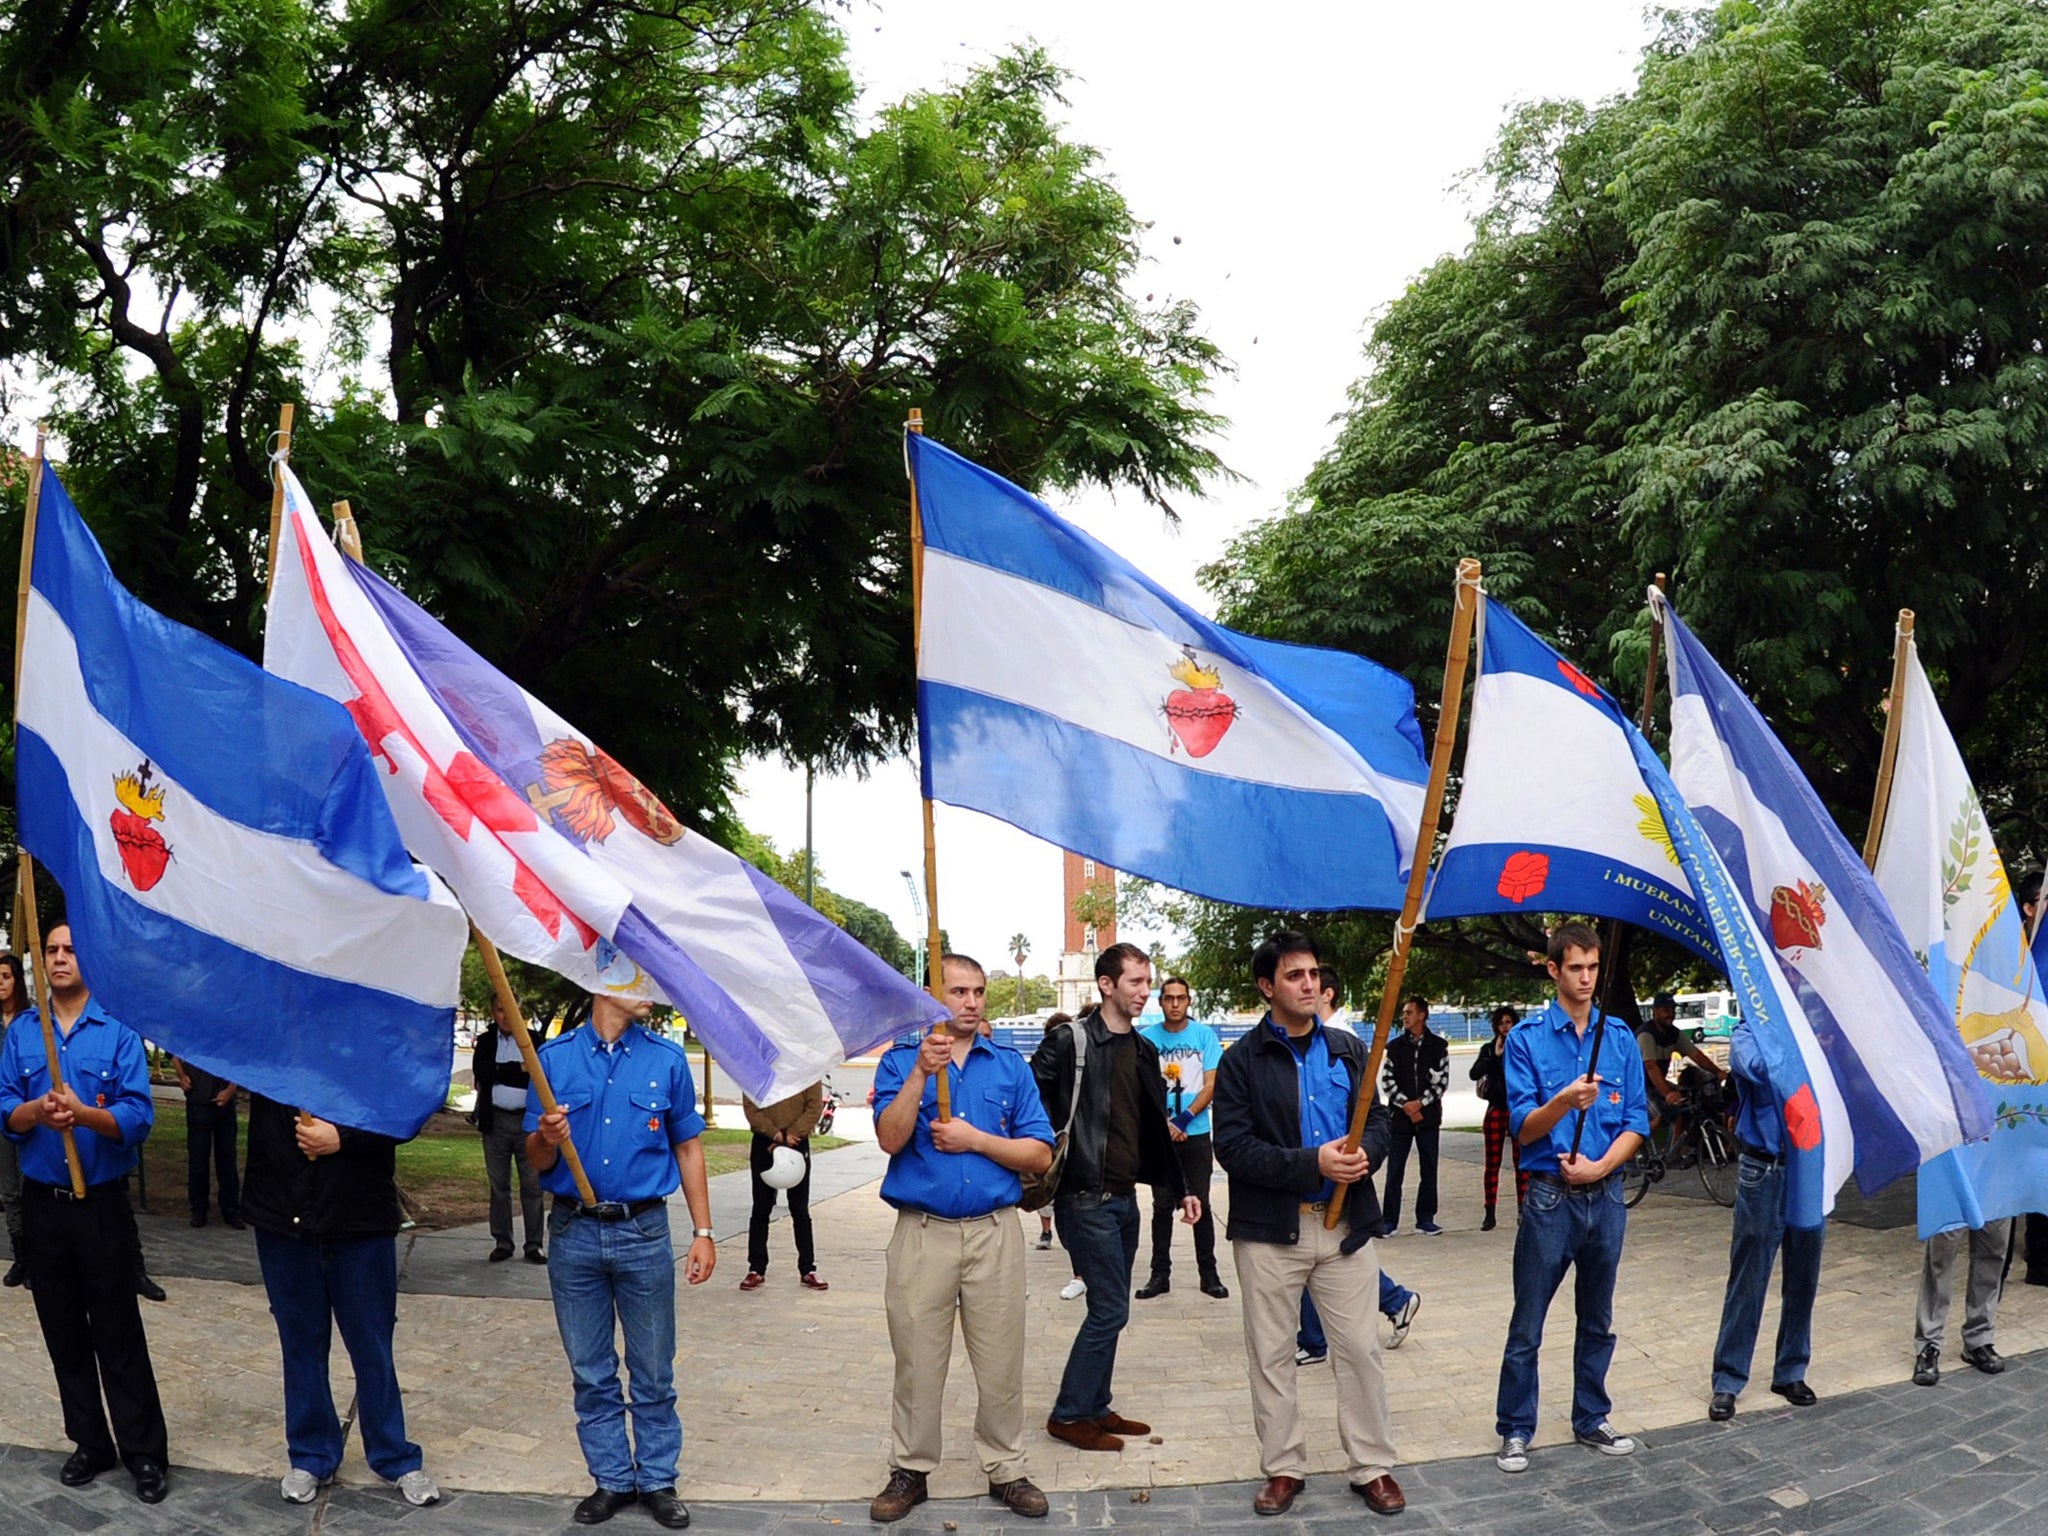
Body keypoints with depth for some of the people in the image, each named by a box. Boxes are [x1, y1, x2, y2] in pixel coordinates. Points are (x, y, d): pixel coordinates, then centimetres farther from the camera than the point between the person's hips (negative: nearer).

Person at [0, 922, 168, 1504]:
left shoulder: (120, 1031, -7)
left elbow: (139, 1117, -13)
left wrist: (83, 1114, -29)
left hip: (103, 1204, -4)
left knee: (119, 1333, -1)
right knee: (63, 1331, 12)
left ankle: (146, 1453, 6)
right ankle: (91, 1443, 24)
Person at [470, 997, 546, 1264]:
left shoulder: (534, 1038, 5)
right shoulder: (485, 1041, 8)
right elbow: (481, 1073, -9)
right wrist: (520, 1069, -11)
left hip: (528, 1120, -1)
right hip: (496, 1121, 1)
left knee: (532, 1185, -1)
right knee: (499, 1185, 6)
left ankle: (534, 1244, 3)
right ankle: (502, 1242, 14)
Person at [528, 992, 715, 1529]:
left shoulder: (667, 1058, 1)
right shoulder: (554, 1057, 0)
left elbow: (687, 1148, 6)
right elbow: (537, 1161, 4)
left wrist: (703, 1233, 1)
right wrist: (548, 1138, -20)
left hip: (644, 1233, 0)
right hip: (574, 1233, 1)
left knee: (653, 1373, 6)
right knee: (591, 1374, 11)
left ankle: (658, 1480, 20)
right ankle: (612, 1479, 24)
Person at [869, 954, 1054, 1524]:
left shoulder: (1011, 1066, 7)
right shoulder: (900, 1061, 4)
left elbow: (1039, 1154, 1)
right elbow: (890, 1139, -12)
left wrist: (975, 1139, -9)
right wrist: (920, 1074, -21)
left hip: (995, 1233, 1)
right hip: (922, 1234, -1)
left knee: (1000, 1362, 6)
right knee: (918, 1361, 7)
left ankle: (1005, 1469, 19)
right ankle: (910, 1470, 21)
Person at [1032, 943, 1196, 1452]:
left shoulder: (1144, 1051, 12)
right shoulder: (1070, 1042, -11)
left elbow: (1155, 1129, 18)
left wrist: (1177, 1191, 16)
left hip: (1124, 1199, 8)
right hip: (1086, 1198, -8)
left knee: (1110, 1308, 13)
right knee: (1111, 1308, -7)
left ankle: (1095, 1407, 24)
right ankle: (1068, 1414, 5)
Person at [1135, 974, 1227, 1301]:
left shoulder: (1205, 1036, 0)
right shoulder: (1146, 1038, 1)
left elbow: (1210, 1087, -3)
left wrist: (1182, 1119, -14)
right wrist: (1165, 1123, -12)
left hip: (1197, 1134, 0)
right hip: (1159, 1136, 1)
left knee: (1201, 1203, 3)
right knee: (1162, 1206, 6)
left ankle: (1208, 1273, 10)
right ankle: (1160, 1274, 12)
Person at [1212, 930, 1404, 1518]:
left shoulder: (1348, 1049, 7)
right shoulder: (1241, 1060, -5)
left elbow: (1379, 1120, 9)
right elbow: (1233, 1146, -12)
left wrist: (1364, 1152, -15)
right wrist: (1312, 1163, -21)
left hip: (1346, 1222, 2)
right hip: (1269, 1229, -2)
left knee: (1360, 1350, 7)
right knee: (1271, 1355, 8)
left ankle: (1372, 1466, 19)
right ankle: (1283, 1468, 21)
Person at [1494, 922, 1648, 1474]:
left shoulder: (1619, 1037, 4)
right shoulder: (1527, 1038, -6)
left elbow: (1636, 1121, 4)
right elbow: (1522, 1128, -11)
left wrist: (1600, 1166, -11)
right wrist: (1564, 1101, -29)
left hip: (1605, 1194, 4)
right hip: (1549, 1195, -4)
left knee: (1598, 1321, 15)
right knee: (1527, 1325, 2)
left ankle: (1591, 1419, 29)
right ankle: (1515, 1430, 13)